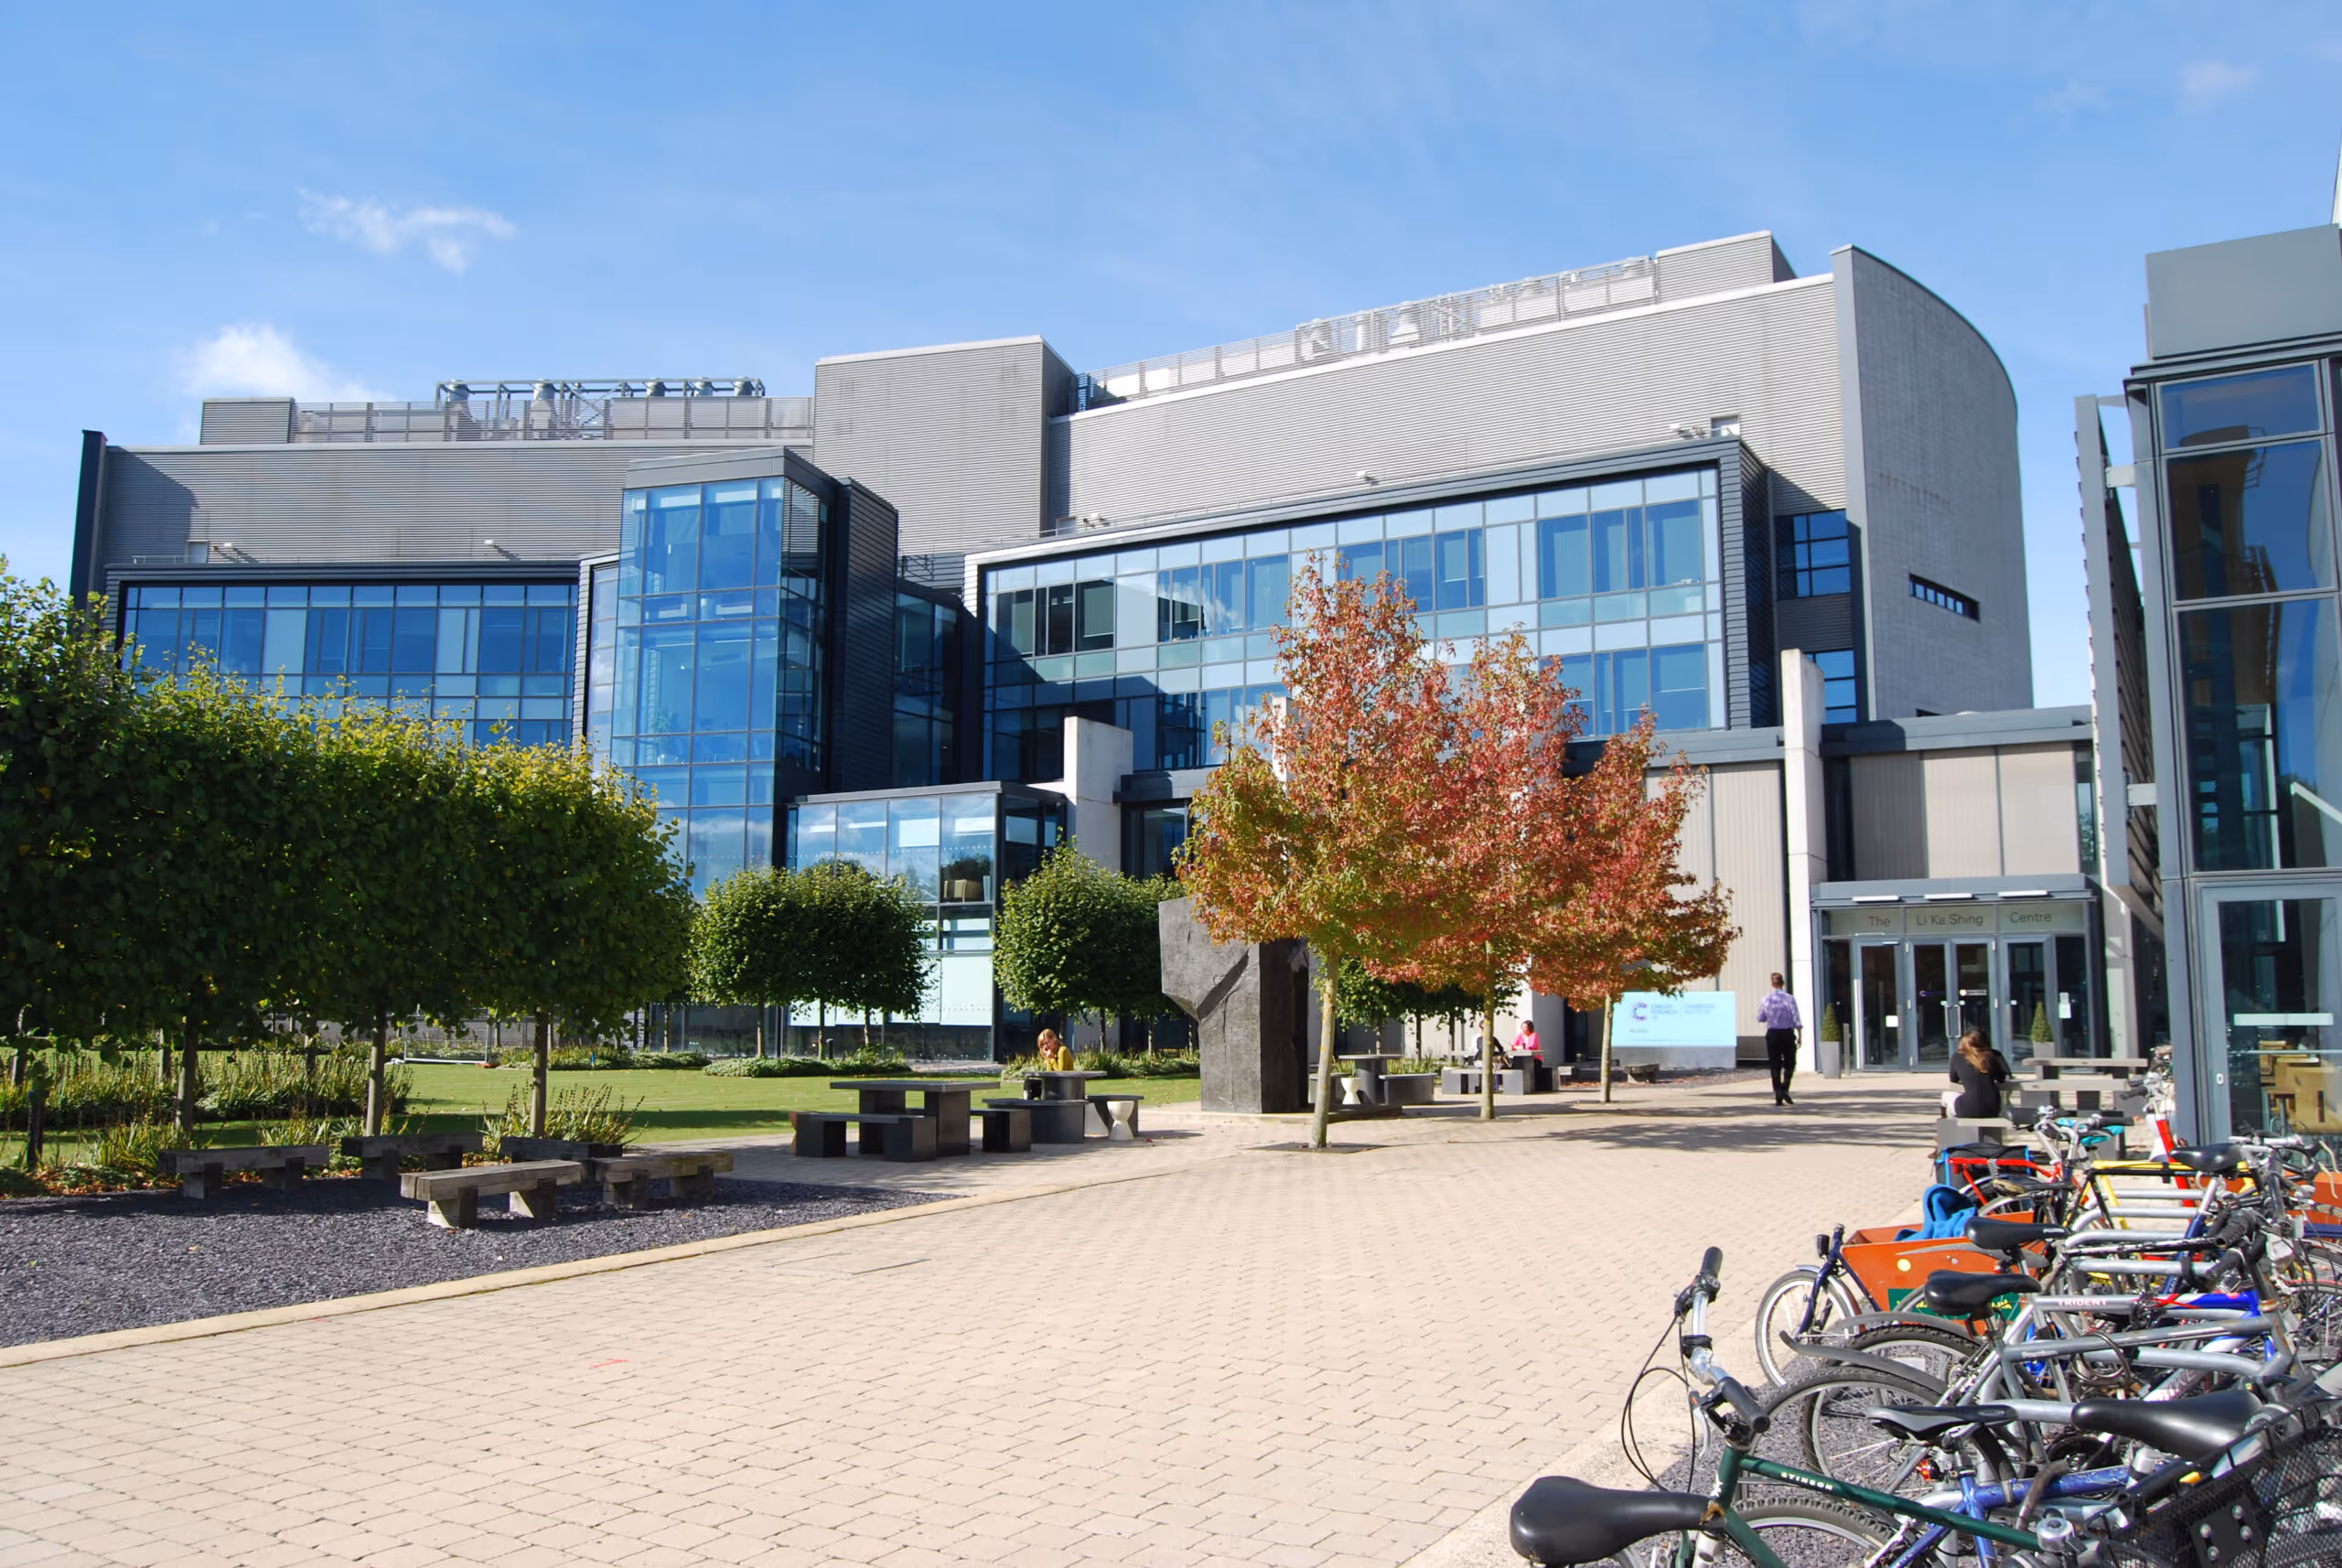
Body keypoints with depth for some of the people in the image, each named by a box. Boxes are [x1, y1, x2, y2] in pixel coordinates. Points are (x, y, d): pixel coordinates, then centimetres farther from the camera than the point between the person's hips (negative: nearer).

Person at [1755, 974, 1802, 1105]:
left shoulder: (1766, 1000, -1)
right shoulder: (1790, 998, -8)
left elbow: (1760, 1019, 8)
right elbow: (1796, 1019, -9)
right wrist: (1800, 1036, -3)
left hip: (1772, 1035, 2)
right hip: (1787, 1034, -2)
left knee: (1775, 1066, 7)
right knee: (1789, 1064, 12)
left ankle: (1778, 1096, 1)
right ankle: (1784, 1089, -10)